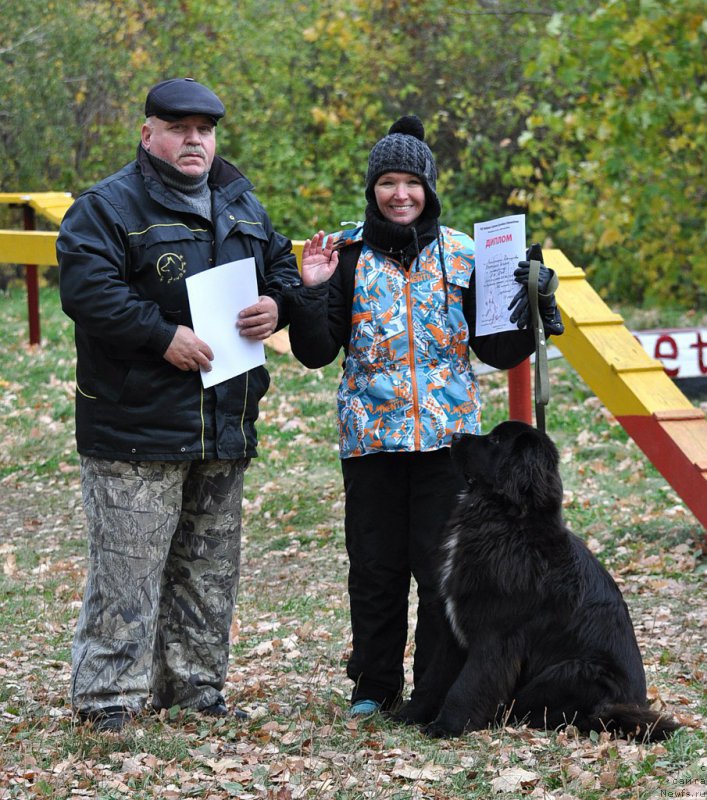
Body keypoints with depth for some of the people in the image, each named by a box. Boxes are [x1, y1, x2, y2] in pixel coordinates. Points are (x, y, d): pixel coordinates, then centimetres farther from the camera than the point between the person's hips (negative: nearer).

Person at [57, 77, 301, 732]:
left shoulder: (241, 205, 15)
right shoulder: (109, 206, -7)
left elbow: (282, 267, 25)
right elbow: (85, 287, -18)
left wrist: (275, 304, 2)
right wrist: (163, 336, -23)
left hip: (224, 426, 7)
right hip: (135, 428, -7)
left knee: (210, 566, 13)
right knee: (128, 567, -7)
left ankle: (194, 683, 24)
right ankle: (109, 696, -1)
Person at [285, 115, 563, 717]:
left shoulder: (462, 255, 5)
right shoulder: (348, 255, 4)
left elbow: (499, 350, 7)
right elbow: (316, 352, 3)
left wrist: (531, 305, -10)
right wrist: (311, 292, -11)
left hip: (448, 435, 0)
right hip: (371, 435, 0)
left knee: (442, 567, -1)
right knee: (375, 567, 6)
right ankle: (375, 686, 19)